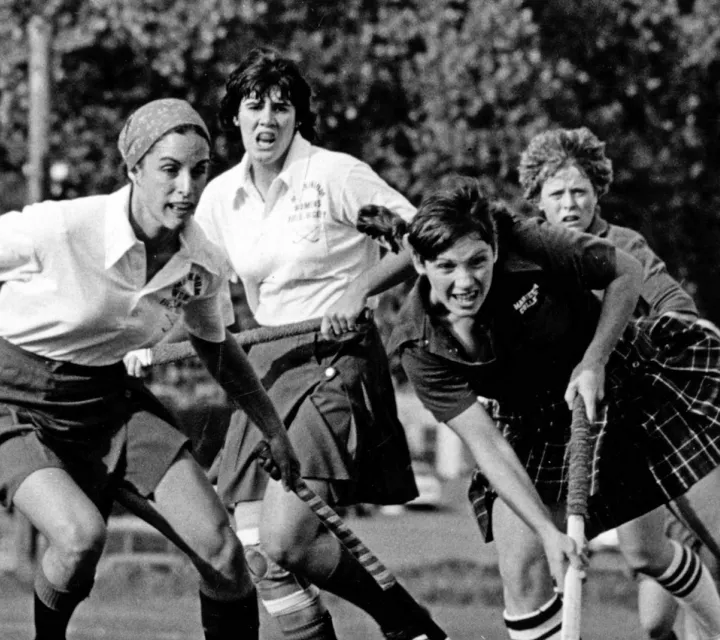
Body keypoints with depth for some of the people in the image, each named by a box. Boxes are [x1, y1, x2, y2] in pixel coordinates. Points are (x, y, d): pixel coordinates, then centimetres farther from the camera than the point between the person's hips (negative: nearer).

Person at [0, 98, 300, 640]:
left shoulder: (203, 266, -8)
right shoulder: (58, 229, -27)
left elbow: (216, 348, 14)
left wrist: (274, 432, 18)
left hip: (108, 401, 5)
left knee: (221, 550, -8)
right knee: (82, 535, -31)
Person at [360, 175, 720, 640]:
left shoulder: (529, 246, -25)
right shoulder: (420, 347, -21)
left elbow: (628, 273, -9)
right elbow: (487, 444, -22)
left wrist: (593, 362, -19)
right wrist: (548, 530, -30)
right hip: (537, 424, 1)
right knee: (523, 567, -13)